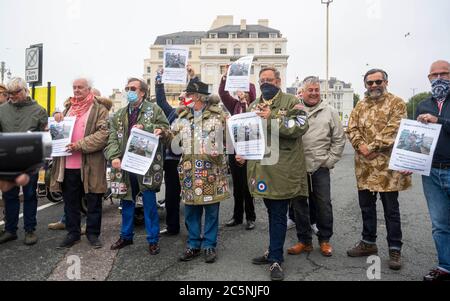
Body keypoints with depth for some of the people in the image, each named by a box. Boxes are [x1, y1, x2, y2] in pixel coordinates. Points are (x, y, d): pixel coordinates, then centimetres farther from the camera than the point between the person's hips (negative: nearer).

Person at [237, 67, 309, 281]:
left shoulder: (291, 102, -1)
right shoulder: (254, 106, 16)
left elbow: (301, 126, -15)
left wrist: (273, 118, -20)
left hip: (282, 169, -5)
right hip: (262, 168, 5)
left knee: (278, 215, 0)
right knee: (272, 213, 17)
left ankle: (276, 259, 11)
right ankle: (274, 251, 31)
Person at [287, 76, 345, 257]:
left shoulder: (330, 112, 6)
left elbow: (339, 139, 7)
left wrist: (330, 160, 0)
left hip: (320, 167, 0)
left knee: (324, 205, 7)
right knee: (299, 205, 9)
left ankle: (324, 240, 27)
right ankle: (304, 240, 25)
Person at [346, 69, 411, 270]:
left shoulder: (396, 103, -1)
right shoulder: (360, 106, 14)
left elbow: (393, 130, -14)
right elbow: (352, 129, 6)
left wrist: (373, 147, -18)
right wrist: (360, 146, -12)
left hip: (387, 164, -5)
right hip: (364, 165, 5)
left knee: (391, 209, 3)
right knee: (366, 205, 13)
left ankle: (395, 249, 16)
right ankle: (368, 242, 28)